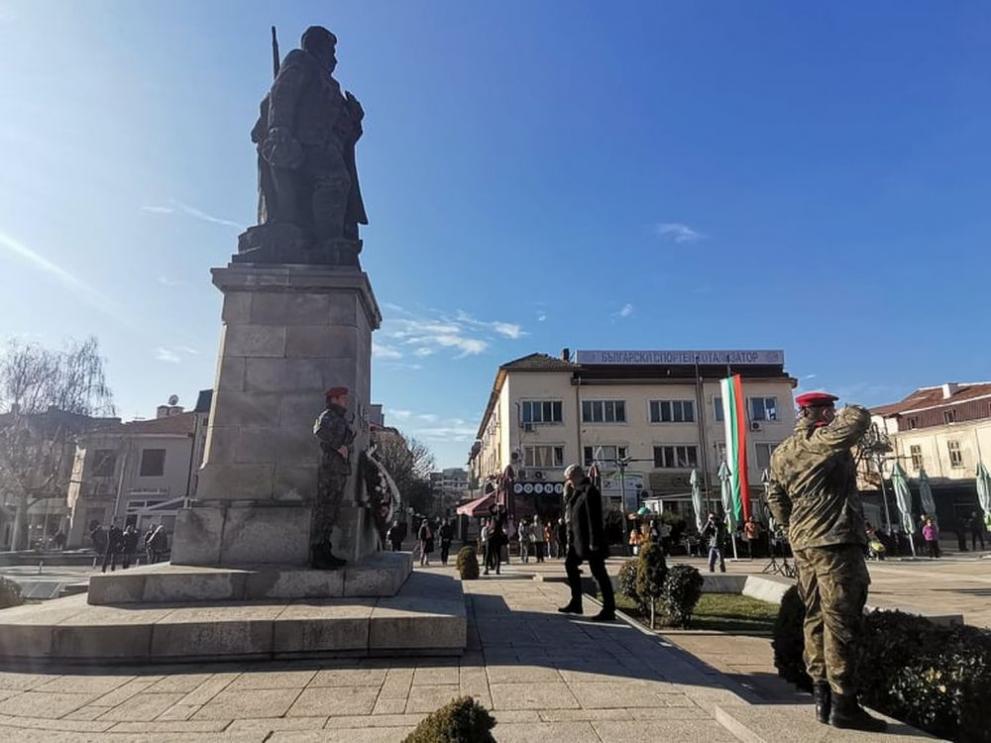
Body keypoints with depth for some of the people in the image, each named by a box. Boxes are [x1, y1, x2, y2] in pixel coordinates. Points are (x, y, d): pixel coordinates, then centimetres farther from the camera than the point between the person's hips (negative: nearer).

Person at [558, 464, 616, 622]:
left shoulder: (590, 491, -16)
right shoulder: (577, 491, 13)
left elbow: (594, 518, -22)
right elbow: (569, 510, 21)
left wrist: (593, 541, -24)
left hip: (589, 539, -10)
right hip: (578, 538, 10)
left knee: (598, 572, -4)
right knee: (570, 564, 16)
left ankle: (609, 610, 3)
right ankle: (576, 603, 27)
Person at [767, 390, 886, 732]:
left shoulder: (781, 452, 14)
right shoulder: (824, 440, -10)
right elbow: (860, 417, -9)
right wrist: (844, 413, 13)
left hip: (803, 543, 8)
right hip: (835, 541, -8)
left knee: (816, 618, 11)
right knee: (841, 621, -4)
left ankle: (822, 698, 17)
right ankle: (843, 704, 0)